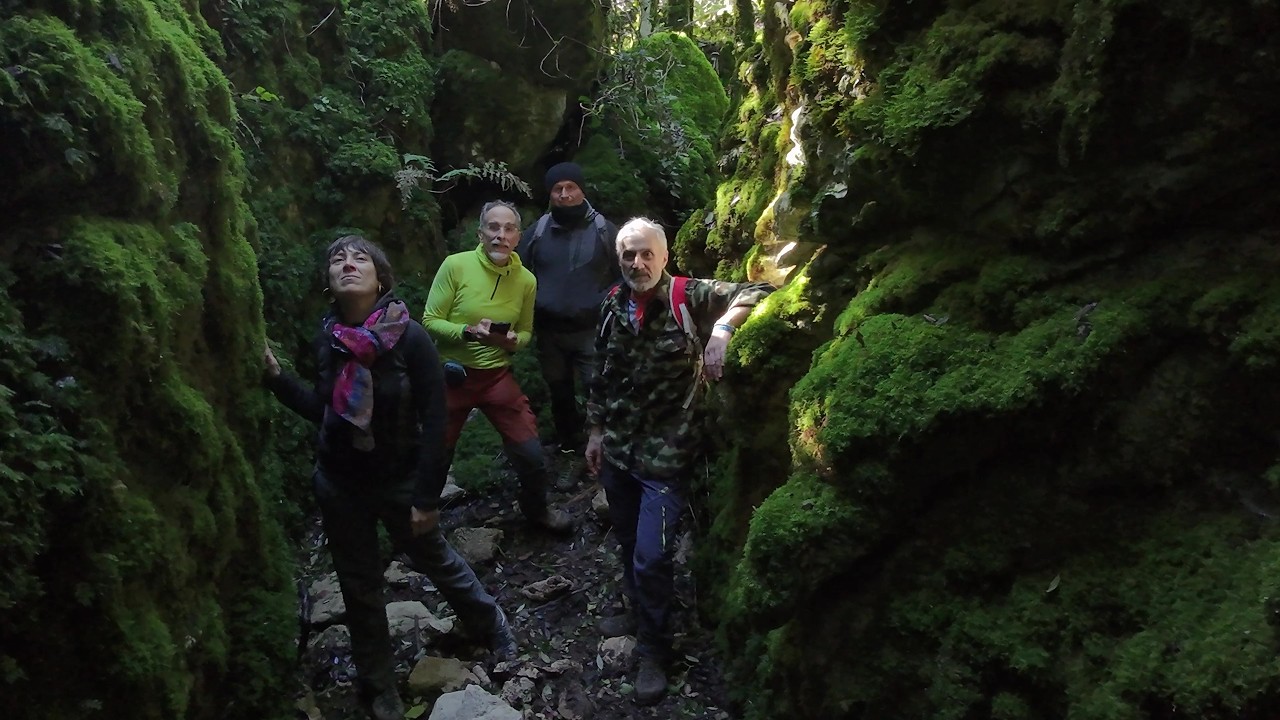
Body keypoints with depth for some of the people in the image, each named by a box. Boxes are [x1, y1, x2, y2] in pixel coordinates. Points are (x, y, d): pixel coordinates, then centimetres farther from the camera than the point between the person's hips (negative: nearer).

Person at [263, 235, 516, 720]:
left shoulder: (410, 337, -20)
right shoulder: (326, 338, -7)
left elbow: (434, 422, -18)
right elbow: (323, 409, 3)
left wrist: (427, 497, -18)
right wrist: (276, 376, -9)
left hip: (400, 480, -3)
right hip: (339, 483, 4)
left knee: (434, 560, 17)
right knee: (359, 586, 16)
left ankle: (493, 625, 45)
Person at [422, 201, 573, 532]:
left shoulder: (526, 280, -3)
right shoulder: (455, 265, -14)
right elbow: (430, 321, -10)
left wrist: (513, 340, -13)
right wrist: (468, 331, -27)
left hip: (497, 375, 2)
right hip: (452, 374, -2)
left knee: (532, 455, 2)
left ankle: (535, 509, 32)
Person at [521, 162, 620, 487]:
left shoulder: (604, 230, -3)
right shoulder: (536, 232, 3)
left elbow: (624, 276, 3)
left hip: (592, 332, -3)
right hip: (549, 332, 3)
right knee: (560, 397, 14)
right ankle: (571, 454, 30)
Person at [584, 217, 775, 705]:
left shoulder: (689, 297, -12)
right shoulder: (612, 307, 4)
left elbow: (757, 293, -18)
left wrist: (721, 328, -34)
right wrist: (595, 432, 16)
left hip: (665, 454, -5)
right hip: (616, 450, 6)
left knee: (651, 556, -2)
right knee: (628, 543, 21)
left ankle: (654, 651, 19)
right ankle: (639, 613, 46)